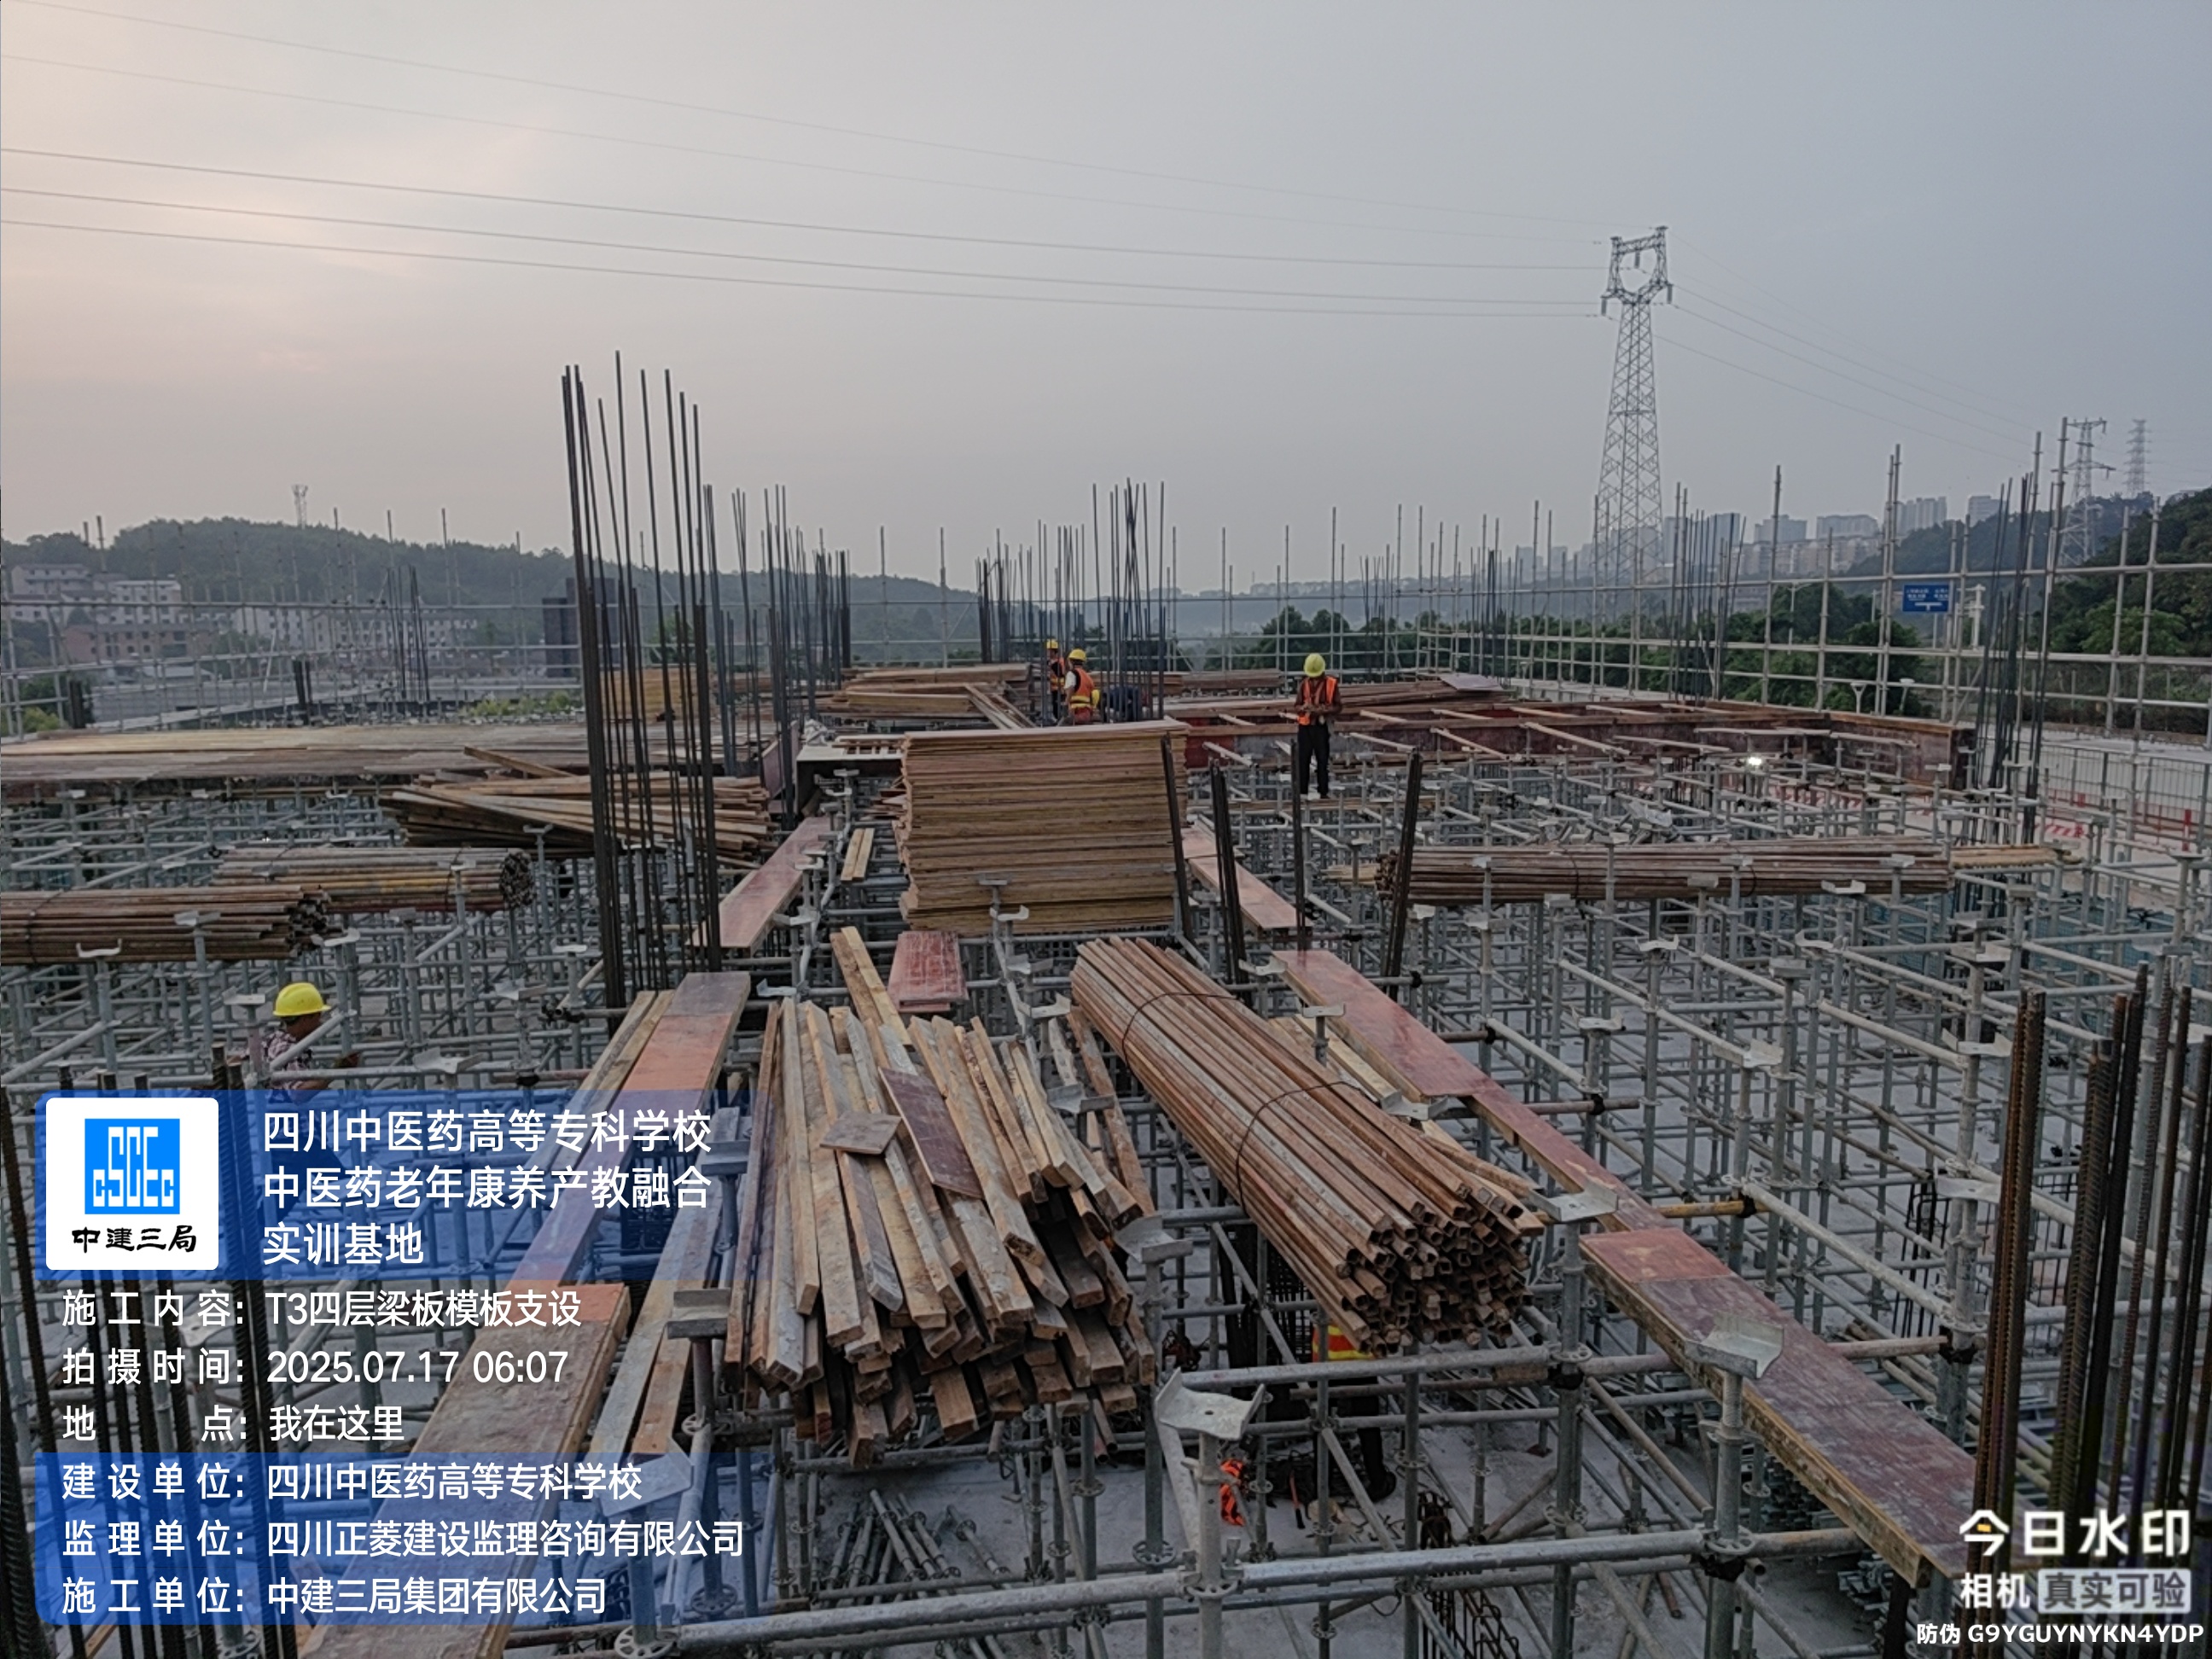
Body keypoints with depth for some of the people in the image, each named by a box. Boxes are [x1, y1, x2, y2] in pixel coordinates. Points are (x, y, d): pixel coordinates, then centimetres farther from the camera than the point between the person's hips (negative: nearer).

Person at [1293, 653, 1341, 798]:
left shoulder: (1331, 684, -2)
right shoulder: (1303, 684, 5)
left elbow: (1339, 706, 0)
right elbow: (1297, 705, 10)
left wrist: (1323, 710, -15)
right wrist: (1304, 708, -13)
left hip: (1321, 726, -2)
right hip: (1305, 726, 2)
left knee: (1322, 760, 2)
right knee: (1303, 759, 2)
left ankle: (1324, 793, 8)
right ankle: (1301, 792, 6)